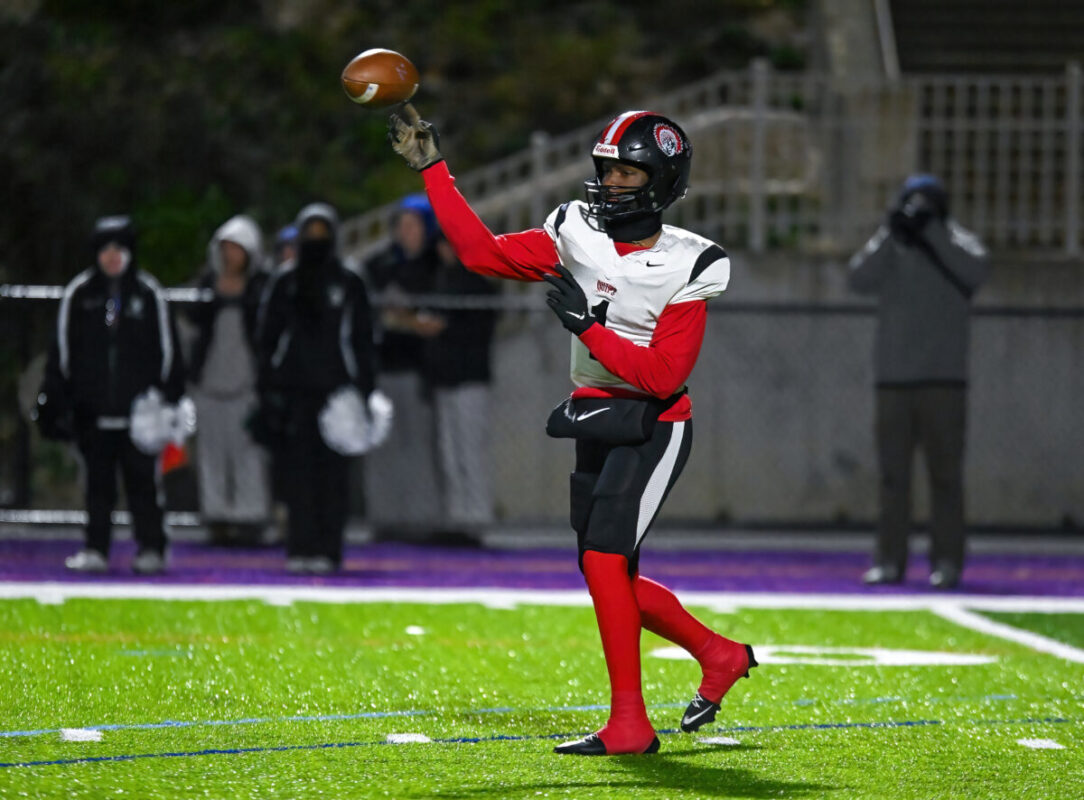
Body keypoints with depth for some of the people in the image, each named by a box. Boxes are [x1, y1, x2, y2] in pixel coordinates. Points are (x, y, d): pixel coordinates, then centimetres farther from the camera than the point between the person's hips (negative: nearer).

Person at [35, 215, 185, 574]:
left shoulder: (149, 293, 4)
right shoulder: (79, 294, 6)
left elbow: (167, 350, 8)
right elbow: (62, 351, 10)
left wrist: (169, 397, 4)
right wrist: (53, 399, 6)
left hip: (138, 409, -1)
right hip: (92, 407, 1)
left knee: (142, 481, -1)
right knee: (97, 482, 5)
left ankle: (151, 549, 6)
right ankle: (95, 549, 10)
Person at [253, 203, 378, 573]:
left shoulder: (349, 284, 8)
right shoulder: (283, 282, 9)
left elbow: (362, 340, 9)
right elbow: (267, 338, 10)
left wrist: (363, 388, 3)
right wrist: (268, 387, 3)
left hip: (335, 389, -1)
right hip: (293, 389, 1)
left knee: (333, 470, -4)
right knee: (297, 470, -2)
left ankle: (327, 550, -2)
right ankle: (300, 547, 0)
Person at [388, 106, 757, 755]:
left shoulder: (686, 267, -13)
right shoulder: (577, 235, 3)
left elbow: (665, 375, -19)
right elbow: (484, 252, 3)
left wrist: (588, 324, -22)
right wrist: (431, 167, -1)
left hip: (652, 427, -7)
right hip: (596, 423, 7)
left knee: (604, 560, -18)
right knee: (612, 580, 11)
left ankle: (629, 723, -14)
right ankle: (720, 655, 32)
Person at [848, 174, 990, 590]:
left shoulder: (955, 243, 4)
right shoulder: (888, 247, 9)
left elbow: (977, 270, -17)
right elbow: (859, 279, -7)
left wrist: (932, 231, -21)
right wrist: (891, 232, -17)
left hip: (944, 380, -2)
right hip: (892, 379, 2)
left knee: (945, 473, -4)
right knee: (892, 474, 4)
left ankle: (947, 561, -1)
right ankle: (889, 560, 8)